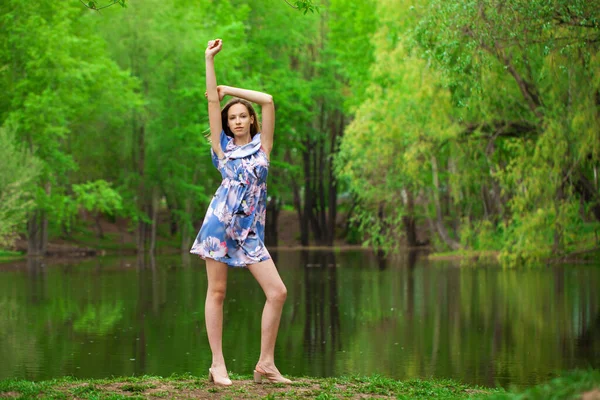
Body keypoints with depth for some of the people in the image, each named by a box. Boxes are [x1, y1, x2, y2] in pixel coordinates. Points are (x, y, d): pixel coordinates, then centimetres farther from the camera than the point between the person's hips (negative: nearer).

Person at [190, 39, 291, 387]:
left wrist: (229, 89, 10)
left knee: (278, 292, -7)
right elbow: (213, 101, 4)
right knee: (217, 292, -1)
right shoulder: (223, 147, 9)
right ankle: (218, 365, 4)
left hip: (251, 230, 2)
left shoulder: (262, 145, 12)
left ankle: (265, 364, 2)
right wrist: (210, 59, 3)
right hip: (221, 223, -2)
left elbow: (268, 101, 4)